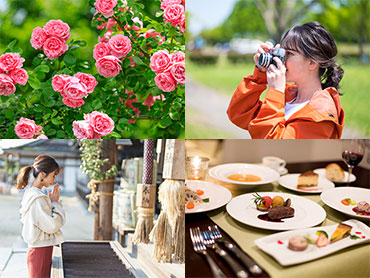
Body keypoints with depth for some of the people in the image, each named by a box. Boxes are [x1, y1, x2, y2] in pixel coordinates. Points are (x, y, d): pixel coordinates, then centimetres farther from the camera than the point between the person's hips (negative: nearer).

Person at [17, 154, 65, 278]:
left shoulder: (29, 192, 9)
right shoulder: (38, 198, -22)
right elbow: (52, 226, -20)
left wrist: (51, 202, 8)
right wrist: (55, 203, -10)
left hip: (36, 248, 10)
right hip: (40, 252, -10)